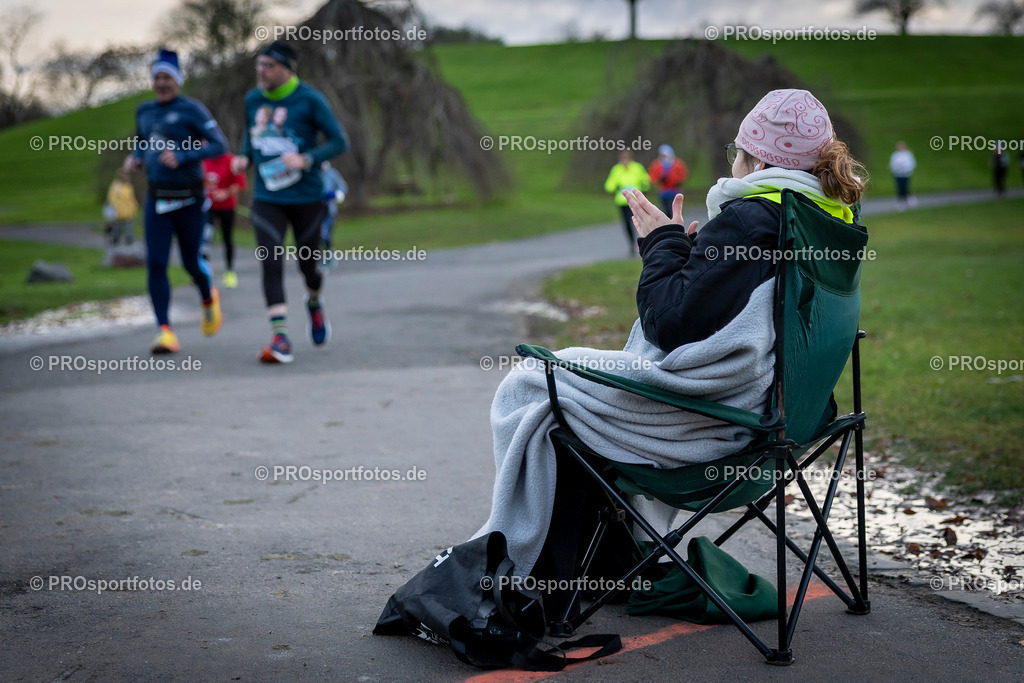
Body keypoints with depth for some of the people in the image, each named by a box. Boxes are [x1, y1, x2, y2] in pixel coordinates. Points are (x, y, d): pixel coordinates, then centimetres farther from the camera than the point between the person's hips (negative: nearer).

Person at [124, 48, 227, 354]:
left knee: (192, 263, 6)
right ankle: (165, 331, -9)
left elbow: (219, 145, -13)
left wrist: (182, 156, -23)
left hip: (189, 200, -4)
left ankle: (208, 299, 40)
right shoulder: (144, 111, 11)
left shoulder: (191, 109, -7)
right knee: (155, 264, -9)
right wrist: (134, 159, 6)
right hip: (157, 200, 4)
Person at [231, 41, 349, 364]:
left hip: (306, 196, -2)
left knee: (307, 263, 9)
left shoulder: (310, 100, -10)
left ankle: (314, 303, 45)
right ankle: (280, 338, -13)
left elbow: (339, 141, -9)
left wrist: (306, 159, -23)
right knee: (271, 263, -12)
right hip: (267, 198, 3)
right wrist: (244, 158, 2)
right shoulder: (252, 100, 4)